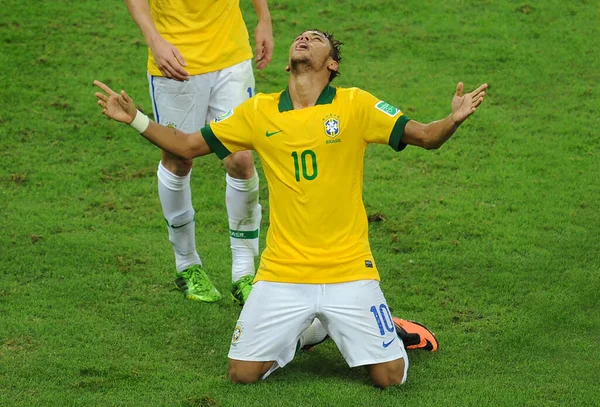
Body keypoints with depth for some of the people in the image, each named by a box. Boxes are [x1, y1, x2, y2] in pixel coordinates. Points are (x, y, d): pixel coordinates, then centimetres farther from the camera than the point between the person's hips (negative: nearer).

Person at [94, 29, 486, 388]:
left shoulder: (355, 105, -3)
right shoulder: (258, 112, 4)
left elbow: (426, 136, -5)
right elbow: (188, 145, 11)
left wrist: (454, 119, -26)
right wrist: (135, 118, 0)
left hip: (348, 270, -2)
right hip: (282, 273, 2)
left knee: (390, 376, -7)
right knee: (243, 372, -3)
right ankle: (299, 334, 27)